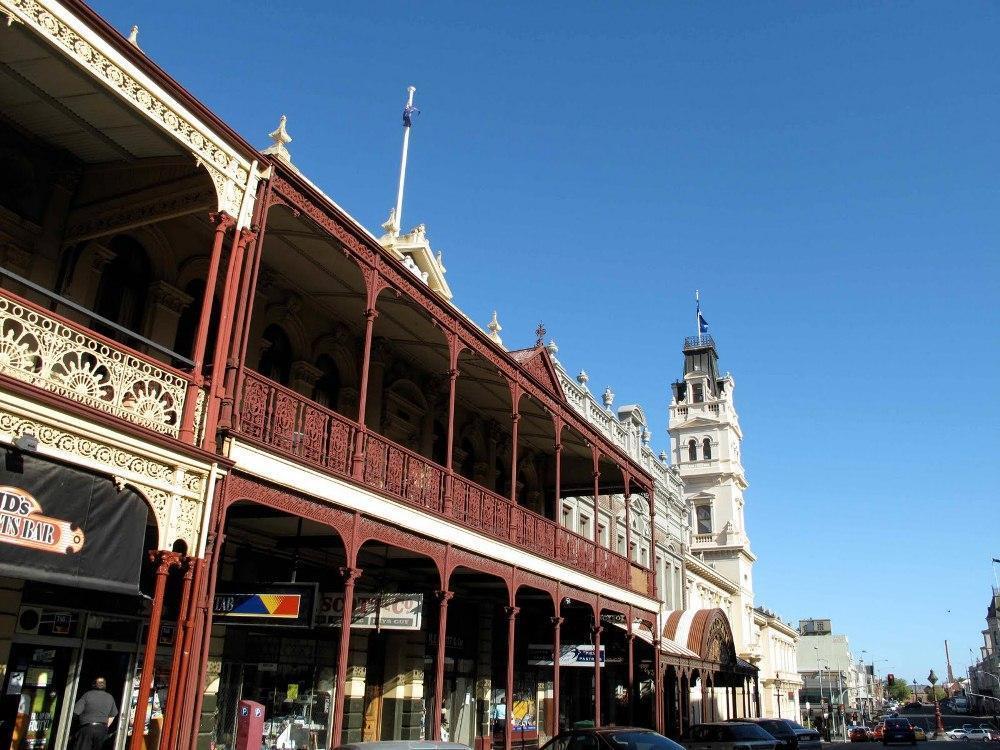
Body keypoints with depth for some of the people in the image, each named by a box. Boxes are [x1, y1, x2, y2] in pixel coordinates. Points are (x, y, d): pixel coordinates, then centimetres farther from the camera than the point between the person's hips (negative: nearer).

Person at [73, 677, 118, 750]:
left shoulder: (87, 695, -9)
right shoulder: (110, 698, 5)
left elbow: (76, 712, -12)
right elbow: (112, 715, 13)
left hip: (87, 728, -4)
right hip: (102, 729, 4)